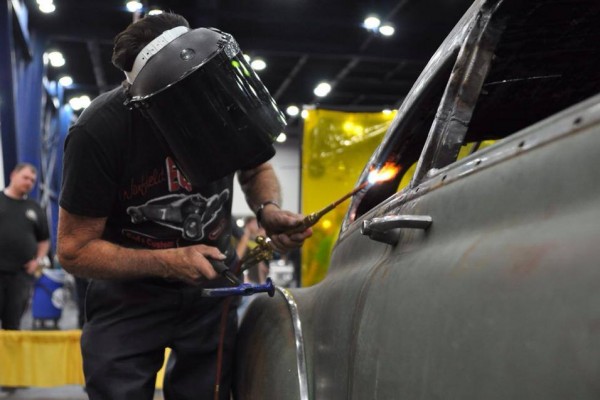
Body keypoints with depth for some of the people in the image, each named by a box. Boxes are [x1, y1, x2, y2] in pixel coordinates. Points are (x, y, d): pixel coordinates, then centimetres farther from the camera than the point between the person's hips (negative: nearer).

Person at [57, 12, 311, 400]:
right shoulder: (98, 131, -26)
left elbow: (257, 168, 5)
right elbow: (74, 250, -18)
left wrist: (269, 210, -17)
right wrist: (167, 262, -28)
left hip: (211, 282, 3)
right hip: (129, 290, -3)